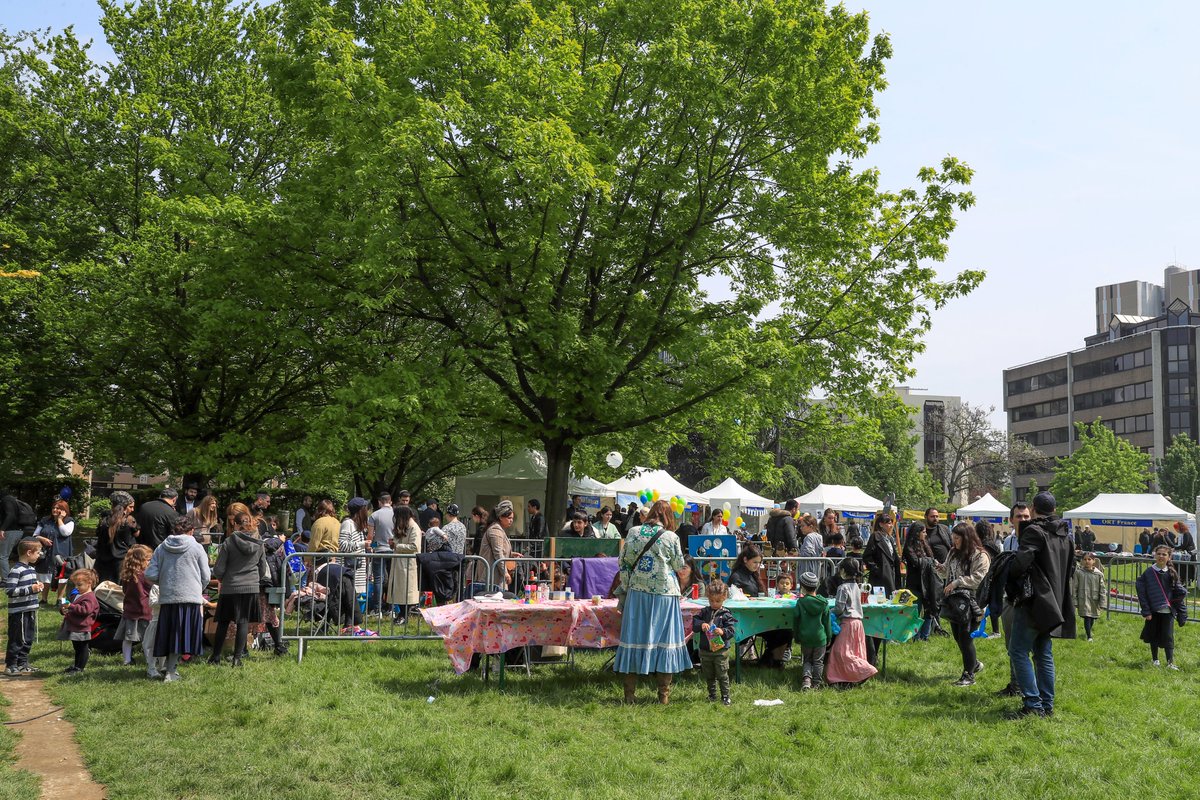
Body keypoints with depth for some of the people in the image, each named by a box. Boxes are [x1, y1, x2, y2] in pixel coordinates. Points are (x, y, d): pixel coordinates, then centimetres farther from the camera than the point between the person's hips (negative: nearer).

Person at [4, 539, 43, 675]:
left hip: (30, 610, 9)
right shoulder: (16, 570, -17)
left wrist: (37, 586, 5)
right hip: (18, 612, -9)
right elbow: (9, 590, -22)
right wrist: (30, 589, -24)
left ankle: (22, 664, 25)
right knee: (17, 640, -2)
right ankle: (10, 666, 8)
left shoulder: (31, 569, 13)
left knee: (28, 639, 14)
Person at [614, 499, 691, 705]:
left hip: (637, 593, 2)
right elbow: (680, 567, 3)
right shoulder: (671, 537, -7)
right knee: (665, 640, 6)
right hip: (665, 594, -2)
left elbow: (624, 565, 2)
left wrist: (624, 591, 10)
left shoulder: (633, 534, 0)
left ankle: (629, 694, 9)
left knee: (634, 638, 7)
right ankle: (664, 695, 9)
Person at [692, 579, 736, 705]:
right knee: (709, 676, 15)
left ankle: (725, 696, 11)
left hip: (721, 651, -4)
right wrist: (701, 625, -21)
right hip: (705, 651, 4)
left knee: (722, 675, 1)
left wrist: (723, 632, -29)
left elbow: (732, 630, -11)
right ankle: (712, 695, 29)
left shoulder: (725, 614, -6)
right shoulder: (704, 612, 4)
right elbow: (694, 623, -1)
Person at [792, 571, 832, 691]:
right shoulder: (824, 603, -6)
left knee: (807, 660, 14)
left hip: (805, 637, 0)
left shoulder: (800, 602, -11)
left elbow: (796, 621, -3)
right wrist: (829, 637, 12)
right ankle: (816, 683, 15)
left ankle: (806, 678, -8)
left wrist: (796, 636, 10)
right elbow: (827, 622, 0)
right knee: (818, 661, 12)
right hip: (820, 637, 0)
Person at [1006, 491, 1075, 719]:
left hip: (1035, 602, -9)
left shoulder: (1034, 531, -12)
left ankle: (1033, 704, -10)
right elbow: (1068, 570, 22)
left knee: (1018, 651, -6)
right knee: (1044, 655, 13)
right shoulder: (1064, 536, 15)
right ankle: (1047, 705, 14)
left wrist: (1007, 578, -6)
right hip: (1053, 604, 9)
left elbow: (1021, 561, -23)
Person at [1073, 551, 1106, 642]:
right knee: (1087, 617, -11)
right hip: (1083, 600, -3)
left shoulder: (1099, 574, -3)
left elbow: (1102, 589, 0)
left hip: (1094, 600, 3)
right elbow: (1074, 588, -1)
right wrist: (1074, 601, -4)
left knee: (1093, 618, 16)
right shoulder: (1078, 572, -6)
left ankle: (1088, 631, 41)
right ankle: (1089, 636, -4)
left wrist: (1103, 603, -4)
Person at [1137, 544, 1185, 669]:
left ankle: (1170, 663, -3)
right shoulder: (1148, 572, -5)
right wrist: (1146, 611, -10)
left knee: (1168, 637, -5)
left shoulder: (1171, 573, 1)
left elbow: (1181, 591, 4)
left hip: (1168, 611, 0)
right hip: (1153, 611, 0)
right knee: (1154, 635, 11)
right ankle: (1154, 659, 26)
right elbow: (1142, 593, -6)